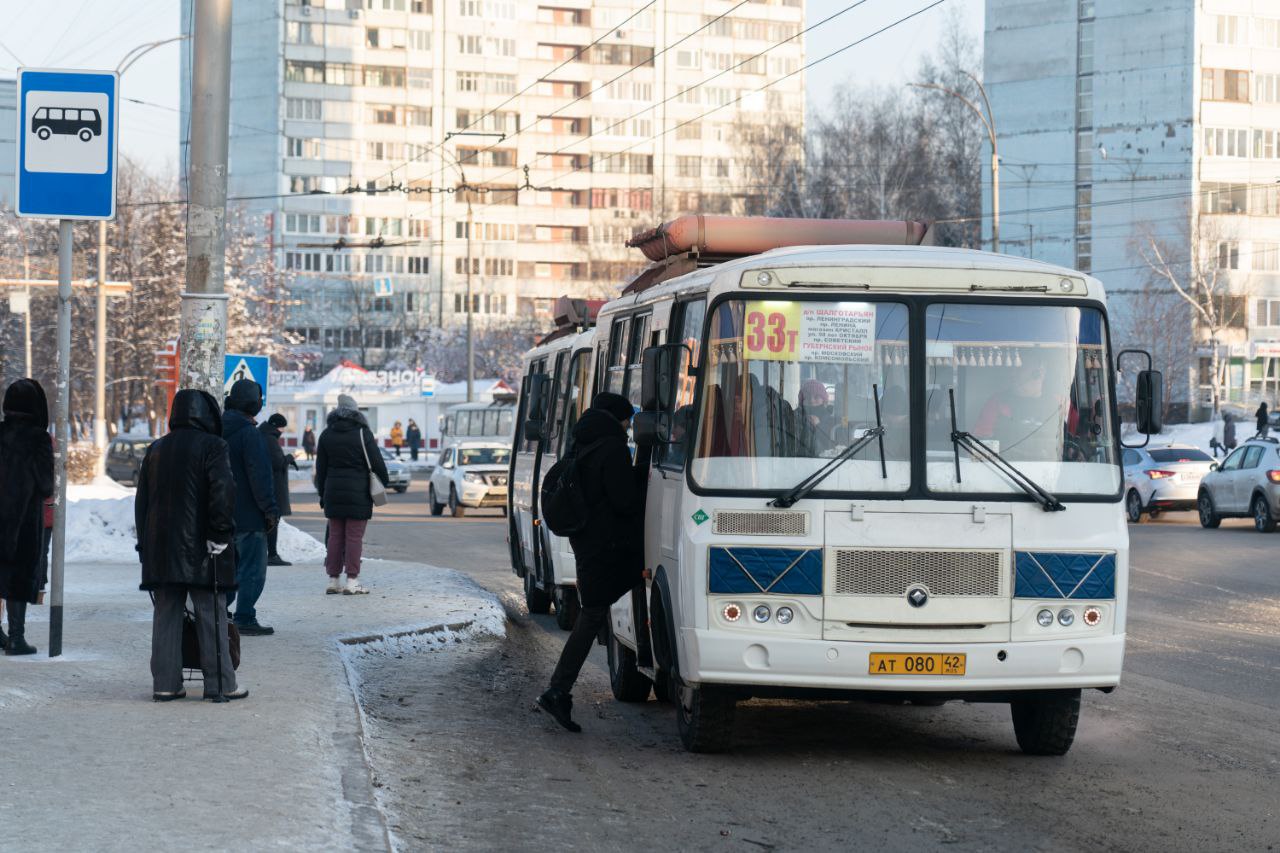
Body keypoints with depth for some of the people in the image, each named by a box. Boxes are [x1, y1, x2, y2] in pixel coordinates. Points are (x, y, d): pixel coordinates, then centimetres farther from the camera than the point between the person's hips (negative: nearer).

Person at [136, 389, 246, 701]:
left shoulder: (156, 449, 14)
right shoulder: (213, 446, -6)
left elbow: (142, 500, 17)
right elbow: (222, 492, -18)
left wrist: (145, 543, 21)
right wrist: (220, 535, -14)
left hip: (160, 547, 5)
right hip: (201, 547, -5)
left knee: (166, 614, 8)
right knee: (211, 615, -1)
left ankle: (165, 683, 6)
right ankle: (220, 684, 1)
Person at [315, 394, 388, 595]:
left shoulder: (326, 435, 7)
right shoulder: (363, 433, -6)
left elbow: (320, 467, 10)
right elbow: (377, 463, -7)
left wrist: (322, 493, 16)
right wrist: (383, 484, 8)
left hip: (333, 493, 4)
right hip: (358, 493, -4)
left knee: (335, 535, 9)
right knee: (355, 536, -3)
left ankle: (333, 580, 10)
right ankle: (352, 581, -5)